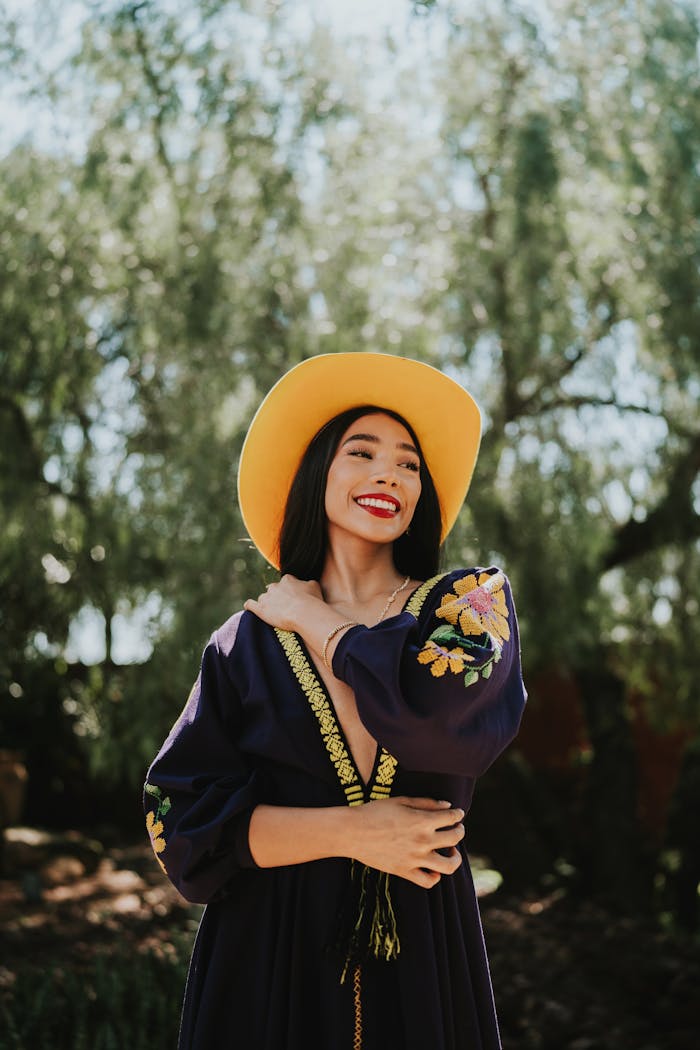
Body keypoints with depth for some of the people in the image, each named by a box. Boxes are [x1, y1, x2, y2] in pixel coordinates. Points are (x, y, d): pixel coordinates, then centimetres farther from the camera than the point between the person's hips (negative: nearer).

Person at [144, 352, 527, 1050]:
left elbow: (446, 710, -21)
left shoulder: (468, 601, 1)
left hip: (422, 947, 0)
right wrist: (353, 833, -16)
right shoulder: (249, 640, 1)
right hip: (270, 948, 0)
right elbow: (181, 815, -5)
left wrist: (313, 620, -7)